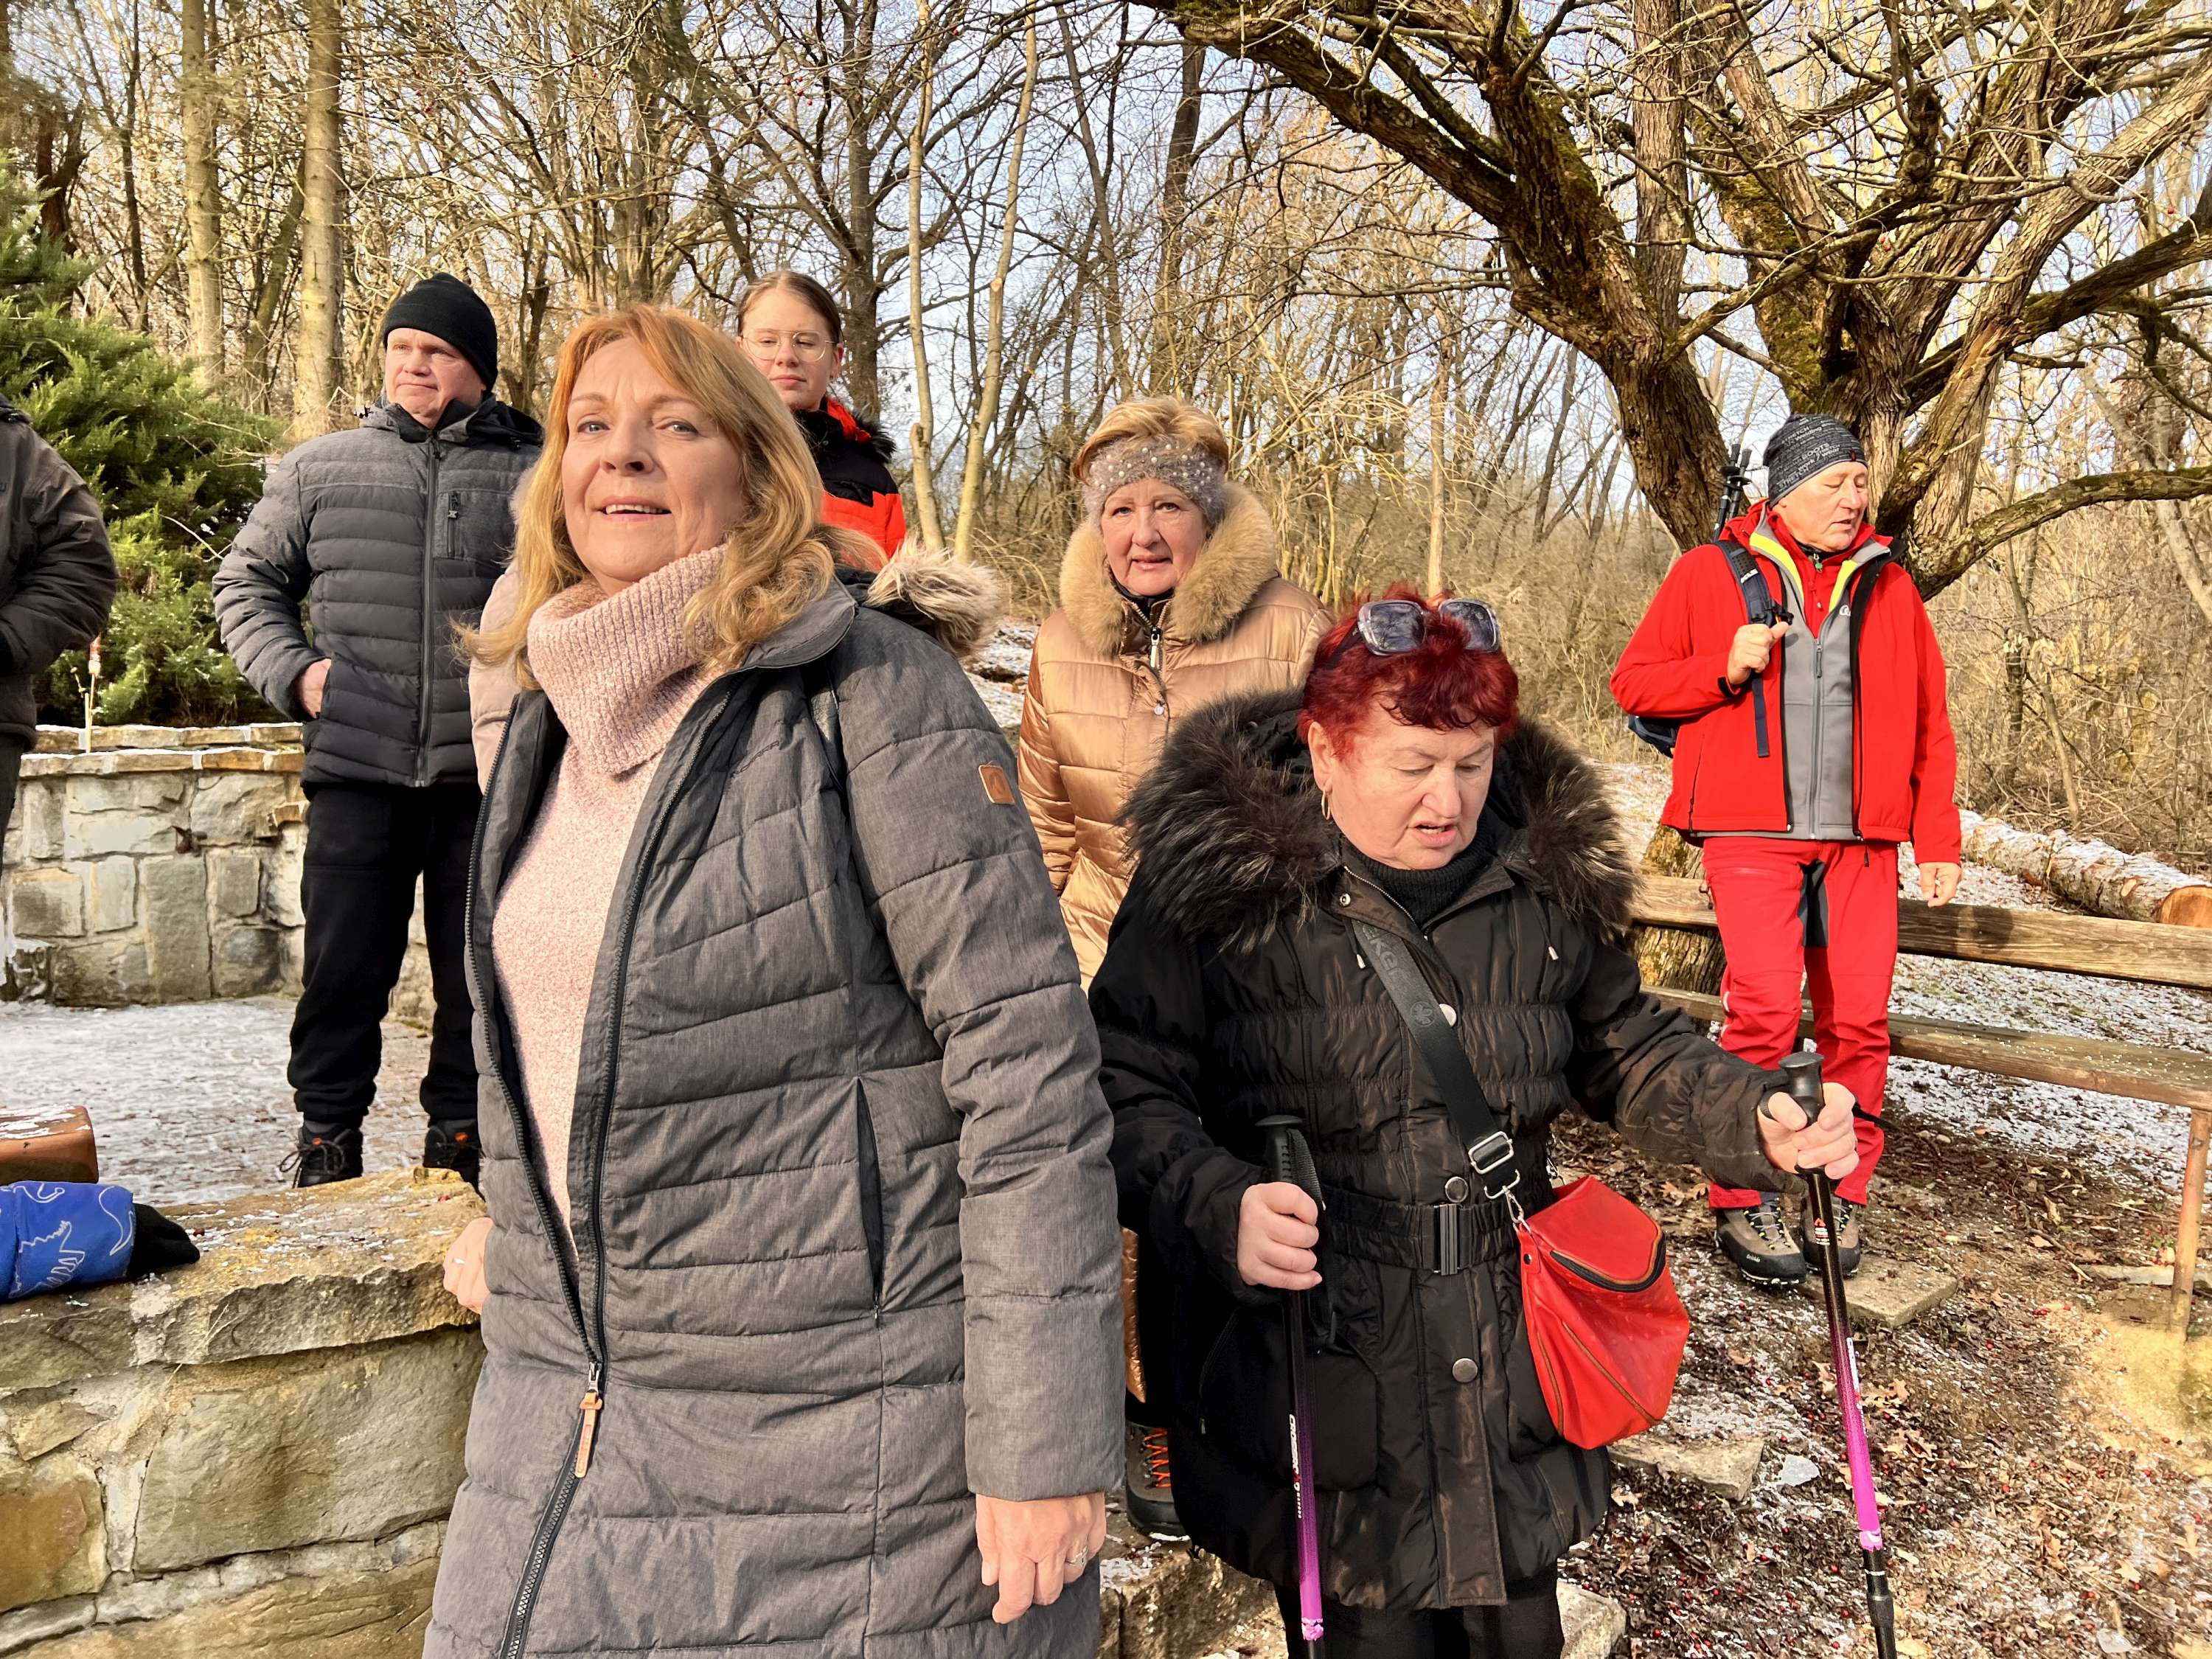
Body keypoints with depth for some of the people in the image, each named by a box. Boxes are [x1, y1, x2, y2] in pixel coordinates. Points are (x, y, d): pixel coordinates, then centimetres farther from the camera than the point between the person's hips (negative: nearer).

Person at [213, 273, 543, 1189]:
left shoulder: (533, 476, 6)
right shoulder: (320, 468, 11)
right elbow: (246, 580, 20)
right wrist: (291, 669, 4)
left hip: (485, 771, -1)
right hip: (356, 768, 1)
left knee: (476, 974, 8)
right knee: (343, 966, 6)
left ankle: (459, 1141, 23)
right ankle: (325, 1141, 21)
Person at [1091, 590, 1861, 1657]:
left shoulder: (1544, 877, 3)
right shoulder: (1221, 880, -11)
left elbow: (1624, 1046, 15)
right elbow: (1128, 1087, -11)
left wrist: (1753, 1118, -2)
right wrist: (1218, 1208, -27)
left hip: (1510, 1371, 5)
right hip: (1309, 1373, -4)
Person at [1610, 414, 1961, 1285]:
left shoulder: (1888, 586, 15)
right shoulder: (1710, 573, 6)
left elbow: (1929, 723, 17)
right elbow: (1633, 682, 7)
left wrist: (1937, 839, 10)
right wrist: (1725, 669, -10)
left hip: (1860, 840, 4)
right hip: (1752, 834, -3)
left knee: (1859, 1019, 1)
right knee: (1766, 1010, -15)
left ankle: (1844, 1195, 16)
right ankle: (1741, 1199, -1)